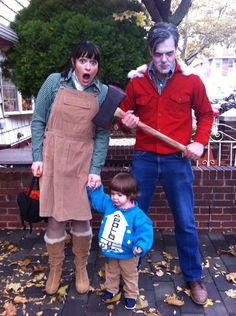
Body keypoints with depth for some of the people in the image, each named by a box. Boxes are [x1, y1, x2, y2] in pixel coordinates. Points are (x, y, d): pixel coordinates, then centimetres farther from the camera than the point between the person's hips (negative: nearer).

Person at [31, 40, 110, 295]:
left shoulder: (103, 92, 2)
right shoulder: (55, 82, -1)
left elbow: (103, 134, 0)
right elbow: (38, 121, 2)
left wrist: (96, 169, -6)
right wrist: (37, 157, -4)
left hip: (83, 161, 1)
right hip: (53, 159, 0)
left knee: (81, 217, 4)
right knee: (55, 217, 5)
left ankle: (81, 268, 28)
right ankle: (55, 269, 28)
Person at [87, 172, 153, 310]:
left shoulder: (137, 214, -26)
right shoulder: (108, 204, -10)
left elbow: (145, 231, -26)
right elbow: (97, 198, 5)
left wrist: (141, 246, -38)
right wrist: (93, 189, -10)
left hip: (128, 254, -4)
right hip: (111, 251, 4)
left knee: (130, 275, 20)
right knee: (111, 272, 28)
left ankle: (131, 295, 40)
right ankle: (111, 289, 51)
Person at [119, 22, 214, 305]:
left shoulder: (191, 80, -1)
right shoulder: (136, 82, 1)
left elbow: (205, 114, 10)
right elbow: (123, 116, 10)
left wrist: (200, 142, -4)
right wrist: (127, 122, -12)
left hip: (177, 161, -1)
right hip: (144, 159, 1)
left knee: (186, 223, 6)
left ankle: (193, 278, 28)